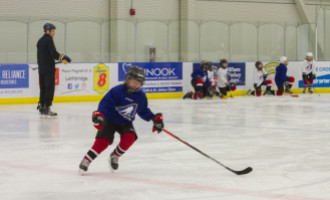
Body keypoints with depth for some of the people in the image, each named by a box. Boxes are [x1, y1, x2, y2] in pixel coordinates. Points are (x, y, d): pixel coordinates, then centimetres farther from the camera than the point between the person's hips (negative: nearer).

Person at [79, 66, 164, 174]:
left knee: (129, 137, -24)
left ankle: (115, 156, 1)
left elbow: (144, 111, 13)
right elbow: (105, 103, -26)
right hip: (110, 120, -4)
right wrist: (98, 114, -41)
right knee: (103, 141, -20)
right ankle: (86, 161, -7)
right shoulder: (117, 91, -20)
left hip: (126, 123, 4)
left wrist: (155, 118, 4)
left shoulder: (141, 96, -2)